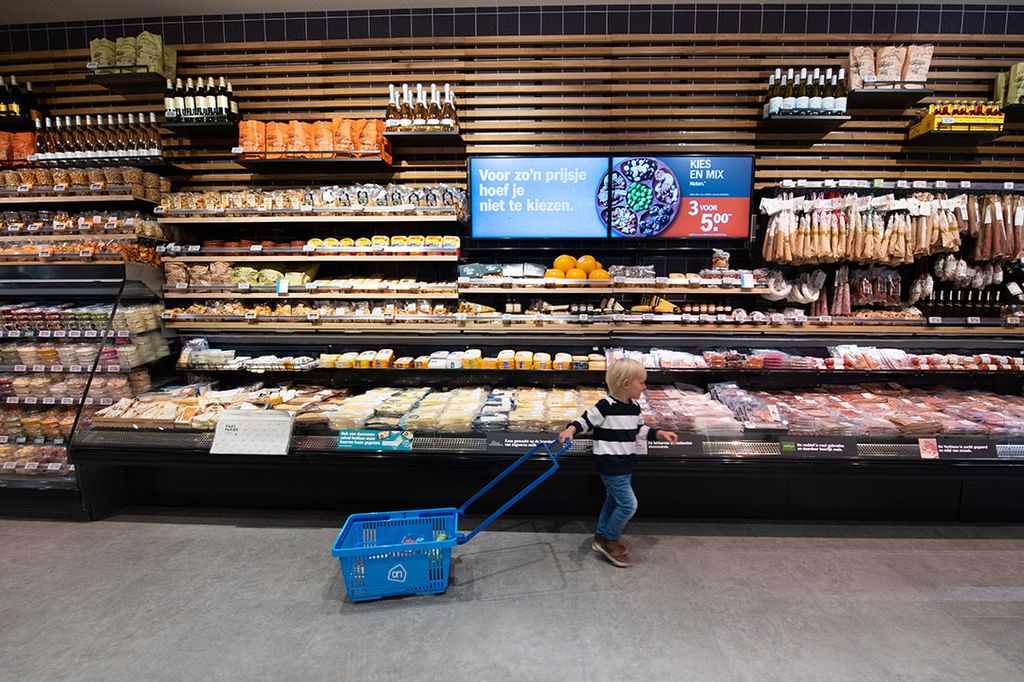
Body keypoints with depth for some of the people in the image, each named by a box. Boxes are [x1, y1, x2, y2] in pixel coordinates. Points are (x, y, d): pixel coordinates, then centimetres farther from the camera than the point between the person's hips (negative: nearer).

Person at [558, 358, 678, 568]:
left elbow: (639, 430, 18)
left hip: (625, 464, 9)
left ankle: (601, 538, 35)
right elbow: (584, 421, -12)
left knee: (613, 501, 19)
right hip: (609, 464, -9)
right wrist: (570, 430, -29)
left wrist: (659, 433, 8)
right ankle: (609, 540, 12)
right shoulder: (605, 406, -20)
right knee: (628, 504, -7)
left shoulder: (634, 407, 5)